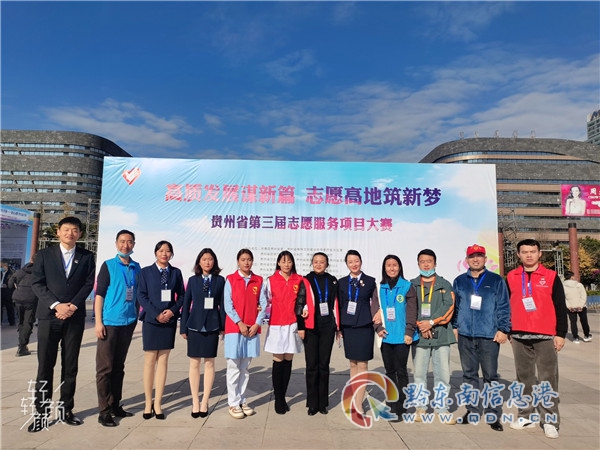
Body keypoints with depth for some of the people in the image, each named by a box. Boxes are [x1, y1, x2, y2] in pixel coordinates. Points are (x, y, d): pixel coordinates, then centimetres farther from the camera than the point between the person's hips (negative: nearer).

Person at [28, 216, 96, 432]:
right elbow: (37, 284, -1)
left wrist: (72, 306, -12)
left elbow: (89, 284, 0)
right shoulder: (44, 254, 6)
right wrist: (56, 305, -13)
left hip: (75, 318, 1)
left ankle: (65, 409, 19)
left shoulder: (87, 257, 7)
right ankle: (41, 412, 14)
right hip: (49, 316, -1)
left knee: (70, 366, 7)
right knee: (45, 366, 3)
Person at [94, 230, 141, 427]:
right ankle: (104, 411, 10)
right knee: (105, 367, 2)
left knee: (119, 366, 13)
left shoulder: (136, 268, 8)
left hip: (128, 323, 4)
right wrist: (98, 322, -11)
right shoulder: (108, 265, -3)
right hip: (109, 322, -4)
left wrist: (136, 317, 11)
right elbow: (99, 294, -6)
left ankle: (115, 405, 23)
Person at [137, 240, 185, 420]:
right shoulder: (146, 272, 1)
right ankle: (148, 403, 15)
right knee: (150, 361, 4)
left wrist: (172, 311, -10)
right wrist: (156, 314, -13)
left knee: (163, 361, 6)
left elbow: (181, 295, 7)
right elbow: (141, 296, -4)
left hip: (169, 321, 2)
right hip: (151, 320, -2)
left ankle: (158, 403, 15)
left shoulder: (176, 272, 6)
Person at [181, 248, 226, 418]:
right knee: (194, 363, 7)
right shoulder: (193, 280, 3)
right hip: (195, 325, 1)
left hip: (212, 326, 0)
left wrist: (223, 326, -1)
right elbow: (186, 304, 5)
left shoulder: (220, 280, 1)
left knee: (209, 363, 6)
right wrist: (183, 327, 3)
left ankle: (205, 402, 18)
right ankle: (195, 401, 19)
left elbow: (222, 304, 2)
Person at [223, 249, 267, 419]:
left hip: (252, 328, 3)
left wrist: (257, 324, -8)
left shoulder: (259, 281, 7)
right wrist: (240, 323, -12)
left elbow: (263, 304, 4)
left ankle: (242, 400, 22)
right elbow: (228, 304, -5)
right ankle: (233, 403, 12)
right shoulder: (230, 279, 0)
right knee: (233, 367, 2)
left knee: (245, 367, 12)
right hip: (234, 327, -2)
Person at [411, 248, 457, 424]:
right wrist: (420, 325, -10)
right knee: (419, 372, 6)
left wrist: (431, 322, -12)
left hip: (441, 334, 0)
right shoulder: (412, 285, 8)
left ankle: (441, 408, 16)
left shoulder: (445, 284, 8)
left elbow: (448, 306, -4)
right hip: (420, 335, 0)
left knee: (443, 373, 2)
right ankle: (420, 407, 19)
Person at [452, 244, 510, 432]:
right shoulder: (459, 281, 8)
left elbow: (504, 307, 0)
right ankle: (472, 410, 24)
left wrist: (503, 329, -5)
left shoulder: (496, 280, 1)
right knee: (469, 374, 11)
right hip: (465, 335, 3)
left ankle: (493, 414, 15)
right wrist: (455, 326, 9)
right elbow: (455, 306, 12)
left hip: (489, 336, -3)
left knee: (490, 375, 4)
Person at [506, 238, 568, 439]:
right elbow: (506, 306, 11)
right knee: (524, 378, 10)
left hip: (546, 336, -2)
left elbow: (560, 307, 1)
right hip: (519, 336, 3)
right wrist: (508, 331, 10)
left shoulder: (551, 276, 1)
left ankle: (550, 420, 10)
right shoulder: (511, 277, 6)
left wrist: (560, 333, -3)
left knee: (548, 379, 1)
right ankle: (525, 415, 19)